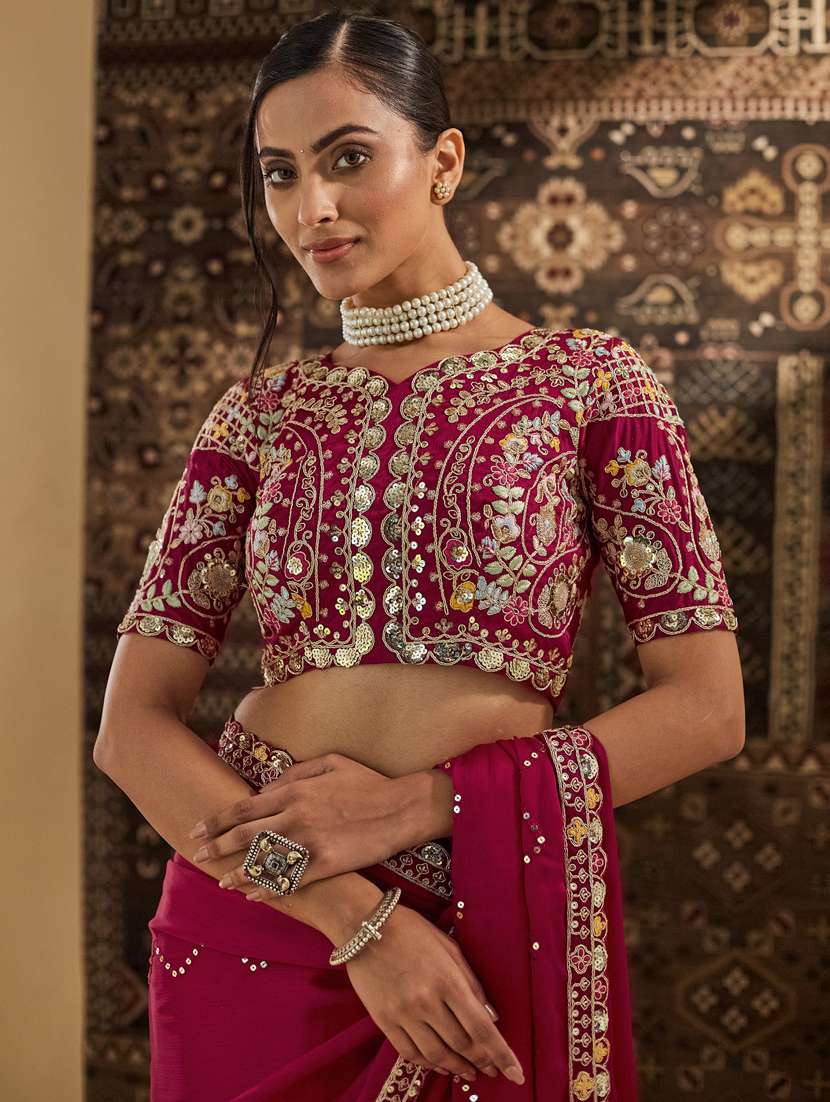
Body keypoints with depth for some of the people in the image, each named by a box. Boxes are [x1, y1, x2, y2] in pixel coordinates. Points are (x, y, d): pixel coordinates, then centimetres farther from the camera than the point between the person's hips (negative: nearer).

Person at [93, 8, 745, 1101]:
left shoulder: (587, 379, -3)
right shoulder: (260, 413, 3)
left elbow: (707, 708, -6)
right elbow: (133, 723, -2)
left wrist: (414, 803, -15)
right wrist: (355, 917, -15)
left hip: (490, 927, -2)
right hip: (254, 918, 2)